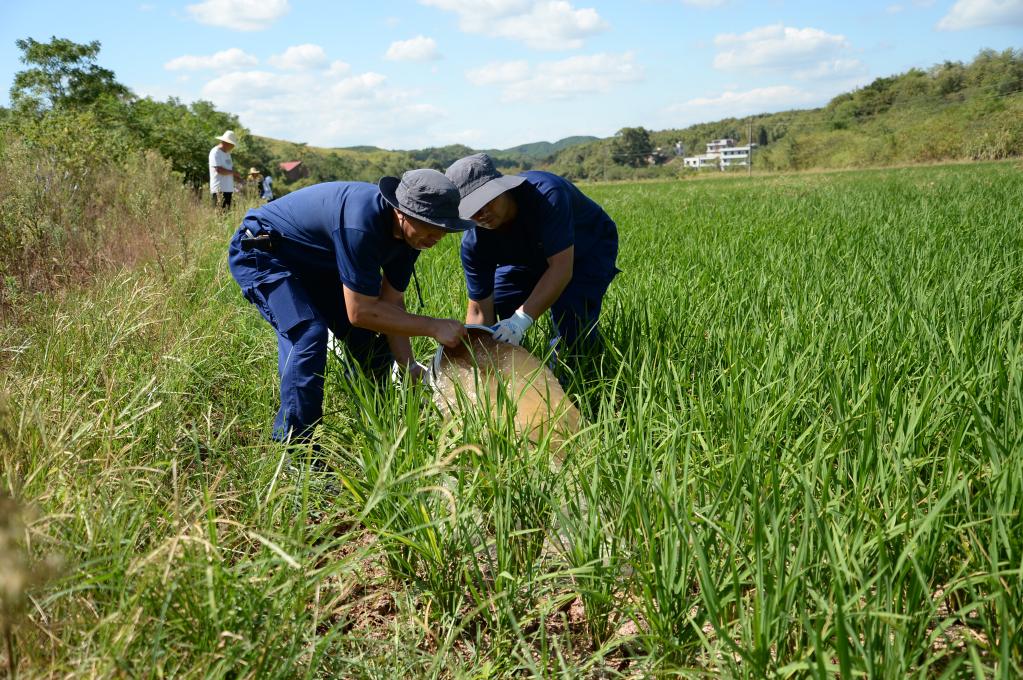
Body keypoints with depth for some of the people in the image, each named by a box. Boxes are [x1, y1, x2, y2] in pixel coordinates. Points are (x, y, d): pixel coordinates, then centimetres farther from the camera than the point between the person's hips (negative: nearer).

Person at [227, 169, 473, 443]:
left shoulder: (411, 232, -12)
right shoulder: (362, 224, -40)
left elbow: (391, 303, -6)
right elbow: (360, 312, -35)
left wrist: (411, 367, -13)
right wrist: (434, 327, -30)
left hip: (314, 264, 9)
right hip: (260, 252, -8)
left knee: (370, 341, 2)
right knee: (308, 332, -30)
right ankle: (294, 445, -20)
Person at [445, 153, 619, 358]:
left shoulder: (546, 193, -41)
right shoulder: (474, 243, -25)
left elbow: (561, 268, -43)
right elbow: (480, 310, -20)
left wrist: (521, 319, -52)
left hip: (590, 249, -4)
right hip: (532, 255, 5)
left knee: (572, 325, -26)